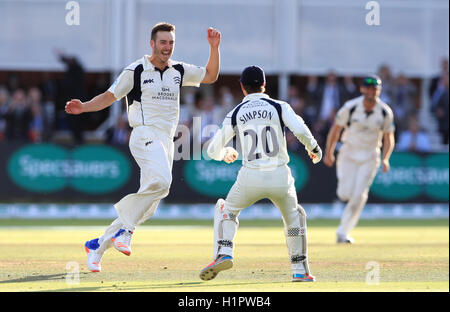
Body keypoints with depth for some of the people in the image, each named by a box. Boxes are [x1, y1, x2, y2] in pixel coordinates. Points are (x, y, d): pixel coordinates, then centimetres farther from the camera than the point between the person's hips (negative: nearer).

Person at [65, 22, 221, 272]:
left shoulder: (179, 71, 16)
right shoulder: (136, 70, 1)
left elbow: (211, 76, 22)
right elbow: (110, 96, 3)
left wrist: (214, 47, 9)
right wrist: (84, 107, -13)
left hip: (166, 142, 6)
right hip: (145, 136, -6)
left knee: (147, 209, 4)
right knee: (160, 180, -35)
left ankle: (98, 246, 13)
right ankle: (124, 231, -26)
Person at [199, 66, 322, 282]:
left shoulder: (235, 114, 10)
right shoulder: (279, 107, 6)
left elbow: (213, 151, 13)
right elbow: (300, 130, -11)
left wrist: (226, 153, 37)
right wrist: (313, 148, 9)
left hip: (250, 178, 0)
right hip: (281, 178, 0)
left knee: (227, 208, 25)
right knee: (294, 216, 27)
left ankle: (223, 254, 1)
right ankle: (300, 270, 22)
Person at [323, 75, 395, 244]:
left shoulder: (385, 112, -7)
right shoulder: (350, 107, -13)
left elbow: (389, 138, 2)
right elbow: (335, 129, 0)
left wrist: (385, 159, -13)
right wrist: (328, 153, 3)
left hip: (370, 157, 1)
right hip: (349, 154, -1)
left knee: (359, 196, -9)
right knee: (345, 194, -12)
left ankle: (343, 233, 2)